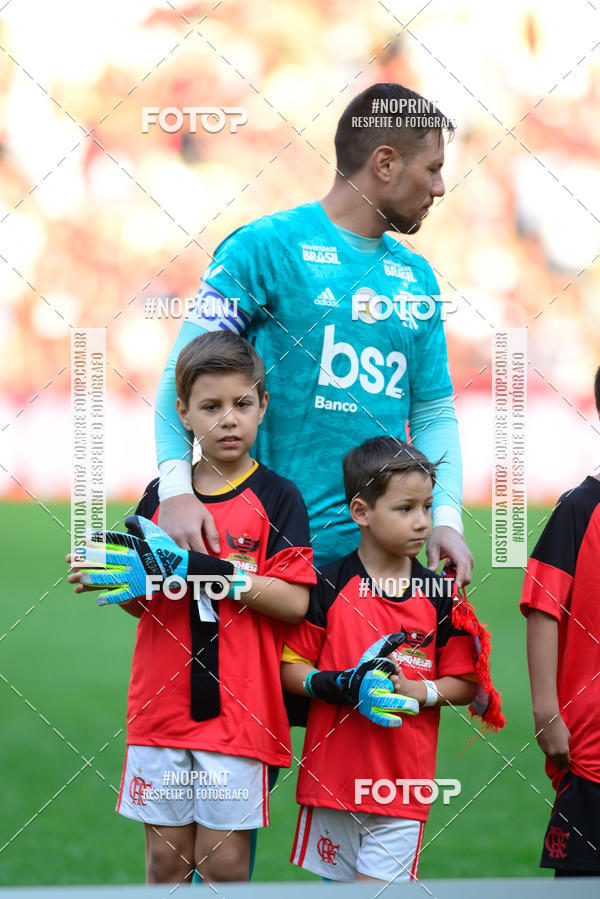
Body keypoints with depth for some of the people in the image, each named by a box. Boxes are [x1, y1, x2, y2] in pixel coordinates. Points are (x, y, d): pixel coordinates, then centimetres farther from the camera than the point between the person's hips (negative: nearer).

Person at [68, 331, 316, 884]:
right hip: (161, 708, 3)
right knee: (166, 858, 7)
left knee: (223, 858, -2)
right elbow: (145, 606, 13)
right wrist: (122, 582, -9)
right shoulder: (161, 496, 9)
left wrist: (214, 570, -21)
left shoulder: (277, 497, -2)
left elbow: (295, 601, -12)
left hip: (237, 709, -3)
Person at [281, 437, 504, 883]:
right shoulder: (326, 587, -2)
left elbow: (466, 684, 5)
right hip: (333, 774, 0)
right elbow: (290, 667, -1)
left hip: (403, 779, 0)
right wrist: (339, 686, -18)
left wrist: (419, 691, -13)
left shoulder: (442, 597, 2)